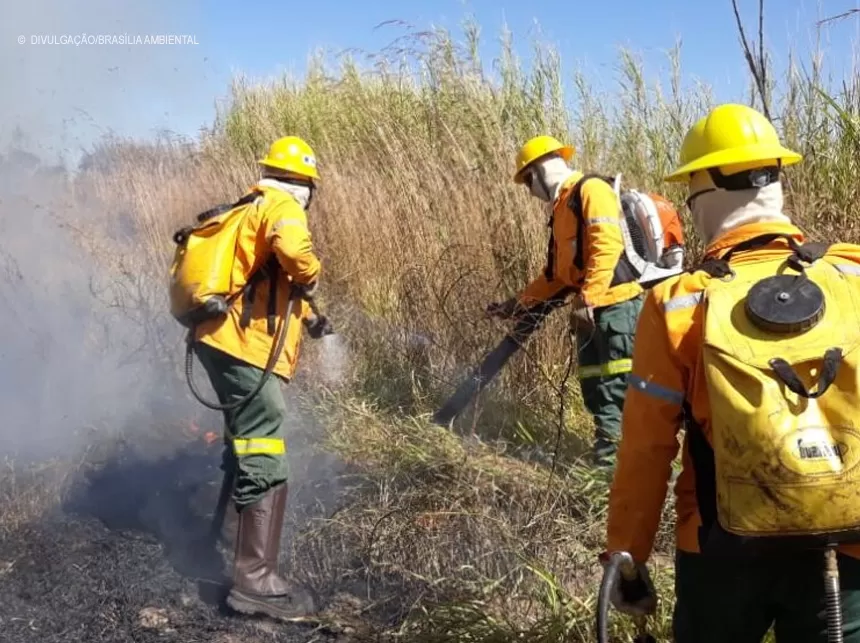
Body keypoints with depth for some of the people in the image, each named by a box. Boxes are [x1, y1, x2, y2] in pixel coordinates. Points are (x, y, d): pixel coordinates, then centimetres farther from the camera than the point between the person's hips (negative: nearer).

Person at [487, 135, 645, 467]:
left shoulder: (592, 190, -7)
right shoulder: (561, 207, 23)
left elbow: (607, 246, -20)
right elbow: (557, 272, 26)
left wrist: (588, 297, -25)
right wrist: (519, 303, 24)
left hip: (616, 302, -10)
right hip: (591, 307, 10)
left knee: (621, 381, -10)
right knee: (592, 380, 8)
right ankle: (608, 449, 12)